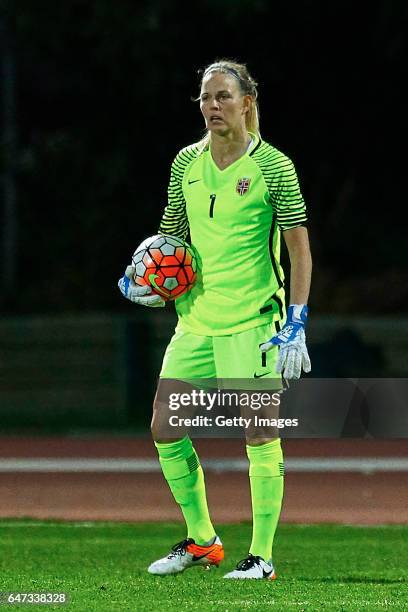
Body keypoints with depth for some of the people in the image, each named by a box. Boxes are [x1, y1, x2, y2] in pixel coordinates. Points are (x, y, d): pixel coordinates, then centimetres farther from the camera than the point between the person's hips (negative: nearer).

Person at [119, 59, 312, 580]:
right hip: (195, 317, 6)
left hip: (251, 320, -6)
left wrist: (296, 325, -12)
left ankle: (262, 556, 1)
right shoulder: (186, 163, 8)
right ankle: (200, 540, 21)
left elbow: (299, 248, -6)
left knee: (259, 431, -7)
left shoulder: (272, 166, -7)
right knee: (164, 429, 5)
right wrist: (143, 279, 1)